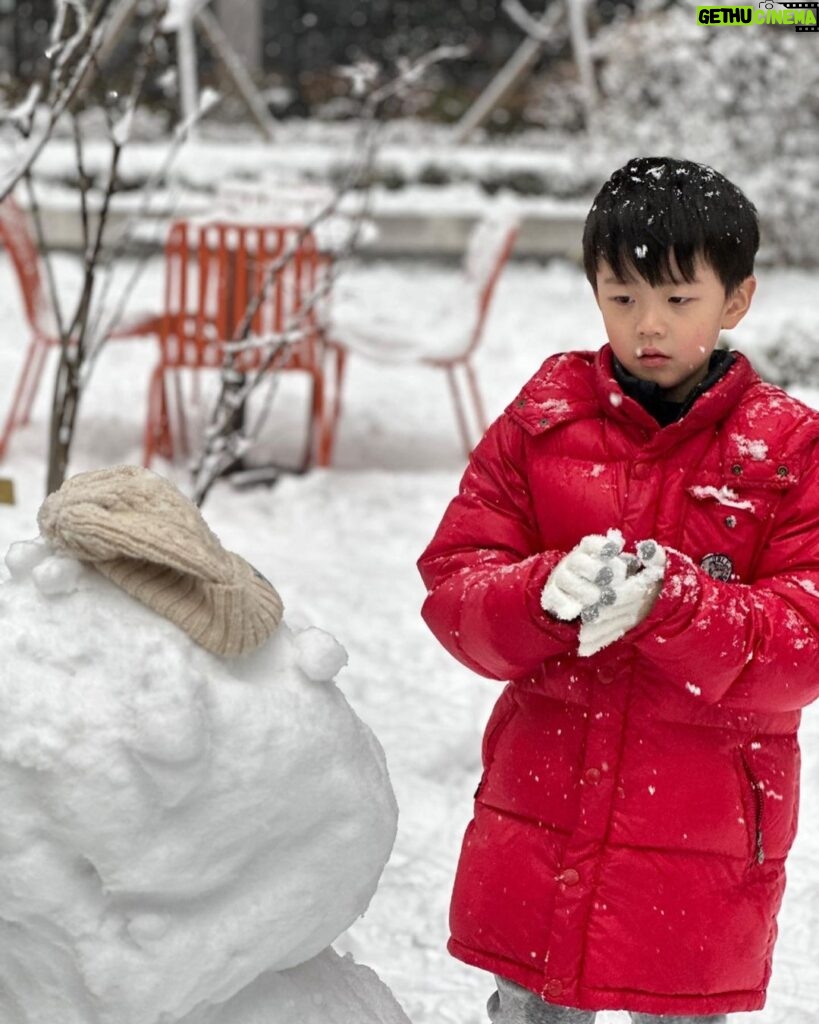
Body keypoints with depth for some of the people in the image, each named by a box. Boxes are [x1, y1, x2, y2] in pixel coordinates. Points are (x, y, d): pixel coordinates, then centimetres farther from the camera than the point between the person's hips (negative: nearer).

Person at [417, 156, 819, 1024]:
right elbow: (453, 584, -1)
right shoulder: (544, 421, 1)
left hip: (702, 842, -2)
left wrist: (674, 604, -26)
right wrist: (546, 594, -22)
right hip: (540, 813, 2)